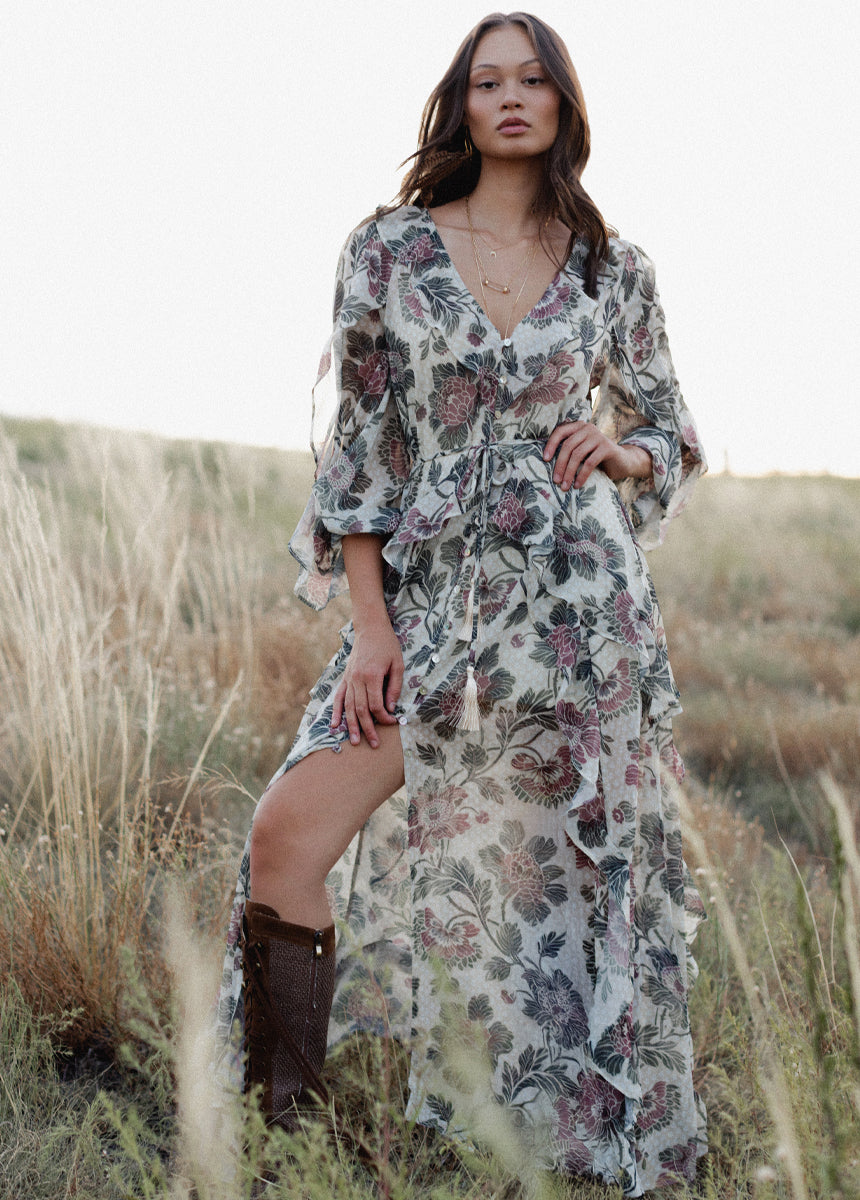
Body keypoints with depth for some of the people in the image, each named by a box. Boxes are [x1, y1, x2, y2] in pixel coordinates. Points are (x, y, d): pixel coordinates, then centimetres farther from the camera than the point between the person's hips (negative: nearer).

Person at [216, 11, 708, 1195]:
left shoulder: (614, 271, 8)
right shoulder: (389, 250, 4)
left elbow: (672, 439, 18)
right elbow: (359, 445, 1)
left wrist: (616, 448, -6)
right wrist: (371, 627, -7)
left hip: (576, 604, 1)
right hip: (431, 601, 0)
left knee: (567, 876, 4)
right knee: (287, 839, -13)